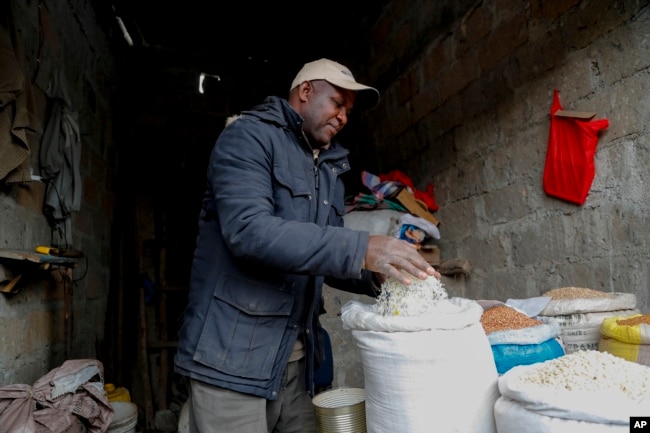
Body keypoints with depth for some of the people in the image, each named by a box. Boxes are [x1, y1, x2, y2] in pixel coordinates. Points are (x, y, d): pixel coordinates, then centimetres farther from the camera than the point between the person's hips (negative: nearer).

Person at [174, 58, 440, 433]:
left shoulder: (331, 169, 14)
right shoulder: (249, 136, -8)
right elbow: (249, 230, -25)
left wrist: (376, 275, -5)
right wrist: (362, 249, -29)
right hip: (233, 355, -7)